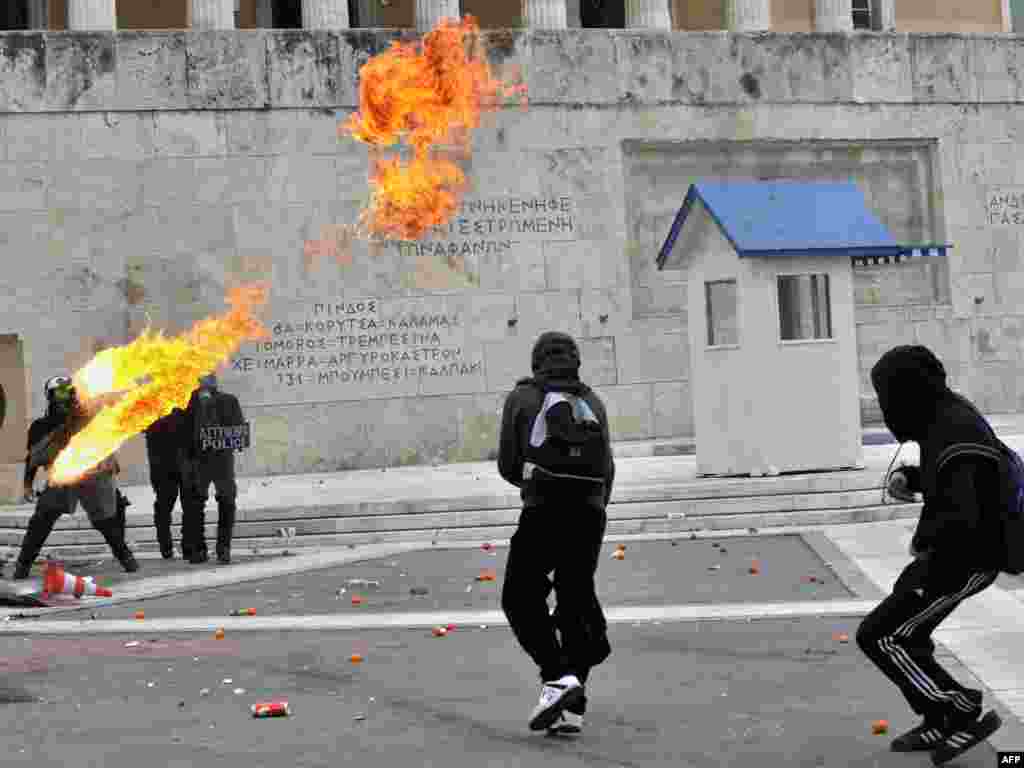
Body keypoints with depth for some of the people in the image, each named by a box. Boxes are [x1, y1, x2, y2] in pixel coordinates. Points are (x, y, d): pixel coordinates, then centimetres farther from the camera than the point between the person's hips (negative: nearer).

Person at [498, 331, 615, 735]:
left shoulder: (522, 398, 5)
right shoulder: (592, 402, 15)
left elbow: (508, 464, 4)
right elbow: (607, 468, 12)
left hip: (543, 512, -4)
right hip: (591, 512, 4)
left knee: (520, 598, 8)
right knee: (577, 603, 11)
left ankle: (558, 678, -10)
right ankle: (572, 706, 8)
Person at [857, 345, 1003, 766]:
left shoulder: (951, 437, -28)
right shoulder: (948, 413, 2)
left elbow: (960, 518, -37)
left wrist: (923, 541, -18)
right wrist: (907, 476, 2)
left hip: (963, 561, -10)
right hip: (950, 550, 10)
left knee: (878, 637, -5)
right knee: (904, 633, 20)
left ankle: (962, 714, 3)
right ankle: (939, 724, 32)